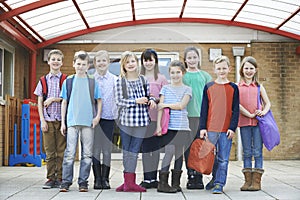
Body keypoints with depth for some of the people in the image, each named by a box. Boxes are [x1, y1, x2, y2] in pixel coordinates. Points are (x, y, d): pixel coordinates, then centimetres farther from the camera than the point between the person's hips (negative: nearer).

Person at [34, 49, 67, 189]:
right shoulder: (43, 81, 10)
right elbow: (40, 102, 7)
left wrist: (53, 99, -10)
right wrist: (42, 120, -1)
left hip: (61, 119, -2)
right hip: (48, 120, 2)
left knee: (61, 151, -1)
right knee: (49, 151, 4)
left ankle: (60, 178, 7)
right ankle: (51, 178, 11)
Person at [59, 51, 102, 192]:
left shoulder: (92, 82, 8)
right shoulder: (68, 81, 8)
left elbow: (99, 100, 11)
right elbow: (64, 102, 9)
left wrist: (98, 116, -3)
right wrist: (63, 122, 5)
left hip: (88, 122, 1)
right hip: (72, 122, -1)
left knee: (87, 154, 2)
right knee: (70, 153, -4)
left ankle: (83, 182, 10)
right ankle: (66, 181, 3)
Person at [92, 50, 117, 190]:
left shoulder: (114, 80, 4)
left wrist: (116, 113, -6)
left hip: (109, 118, 0)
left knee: (107, 150, 3)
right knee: (95, 149, 1)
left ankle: (105, 179, 11)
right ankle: (97, 179, 9)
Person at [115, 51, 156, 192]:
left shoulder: (143, 80, 10)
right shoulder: (120, 81, 0)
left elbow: (148, 95, 19)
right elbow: (119, 101, -6)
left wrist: (151, 100, -3)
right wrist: (136, 101, -15)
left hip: (141, 120, 2)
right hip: (126, 120, -2)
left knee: (134, 150, 3)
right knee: (126, 150, 5)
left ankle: (129, 181, 7)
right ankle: (129, 181, 12)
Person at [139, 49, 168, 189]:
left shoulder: (161, 78, 4)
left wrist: (156, 99, -11)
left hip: (157, 117, -1)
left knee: (155, 148, 3)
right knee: (145, 148, 2)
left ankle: (153, 178, 11)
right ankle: (147, 178, 8)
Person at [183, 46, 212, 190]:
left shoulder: (205, 76, 13)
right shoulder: (182, 76, 9)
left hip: (202, 114, 1)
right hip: (187, 115, -1)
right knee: (189, 145, -3)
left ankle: (199, 177, 4)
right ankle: (191, 176, 3)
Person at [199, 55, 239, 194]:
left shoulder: (233, 88, 6)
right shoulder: (208, 87, 7)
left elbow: (236, 110, 3)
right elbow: (204, 109, 7)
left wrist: (232, 127, -6)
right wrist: (202, 127, 0)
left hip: (226, 129, -1)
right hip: (211, 128, 1)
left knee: (223, 159, -1)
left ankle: (219, 184, 4)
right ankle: (215, 178, 27)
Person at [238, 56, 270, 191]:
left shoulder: (259, 87, 10)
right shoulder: (237, 87, 7)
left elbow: (267, 103, 10)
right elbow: (237, 104, -3)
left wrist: (263, 112, -10)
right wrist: (249, 114, -11)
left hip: (258, 122, 0)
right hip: (244, 122, 0)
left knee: (257, 151, -2)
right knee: (247, 152, 5)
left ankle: (257, 181, 1)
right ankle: (248, 181, 9)